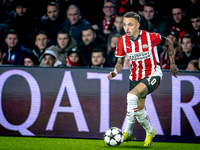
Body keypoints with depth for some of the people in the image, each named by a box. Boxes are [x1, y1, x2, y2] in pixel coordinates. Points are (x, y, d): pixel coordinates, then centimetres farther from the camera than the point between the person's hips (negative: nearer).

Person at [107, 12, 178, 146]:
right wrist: (115, 72, -18)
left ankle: (128, 132, -19)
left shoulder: (151, 37, -20)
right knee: (139, 108, 13)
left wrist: (172, 65, 8)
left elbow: (169, 44, 0)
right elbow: (120, 62, 4)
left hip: (153, 75, -6)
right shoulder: (122, 41, -9)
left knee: (132, 96, -30)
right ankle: (150, 132, 44)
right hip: (135, 77, 6)